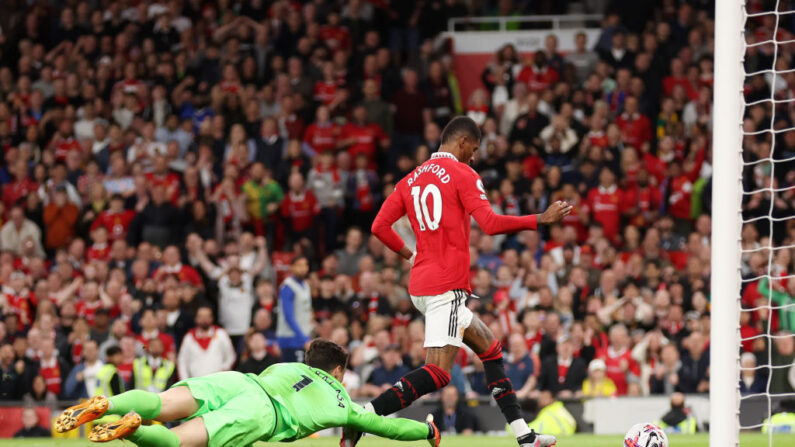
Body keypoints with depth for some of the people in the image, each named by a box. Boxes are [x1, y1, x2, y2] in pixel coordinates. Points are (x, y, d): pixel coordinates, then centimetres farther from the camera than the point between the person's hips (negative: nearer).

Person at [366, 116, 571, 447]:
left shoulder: (411, 180, 14)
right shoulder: (462, 174, -6)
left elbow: (379, 226, 8)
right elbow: (489, 223, -15)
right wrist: (541, 220, -8)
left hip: (421, 282, 9)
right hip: (447, 284, -9)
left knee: (490, 348, 19)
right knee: (437, 373, -15)